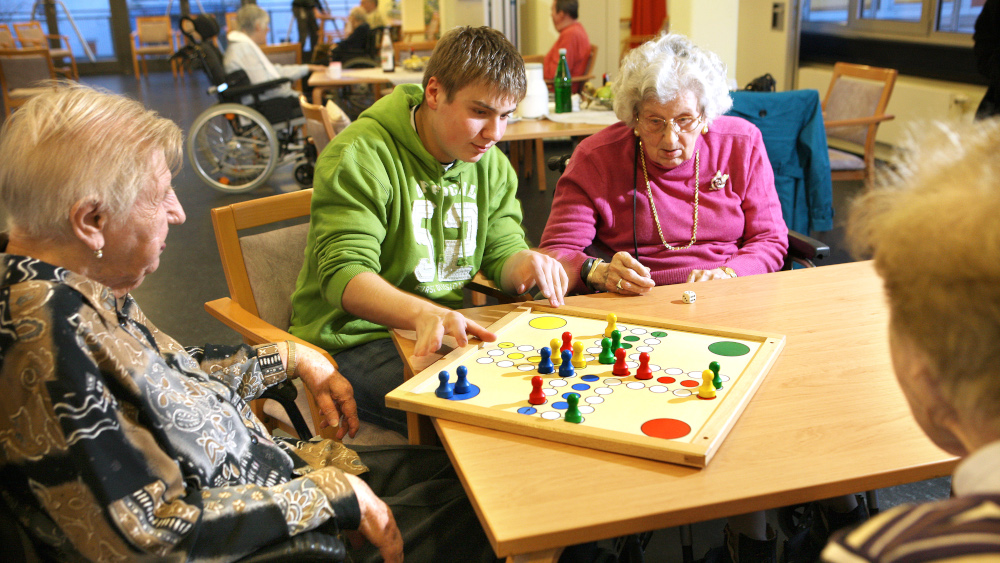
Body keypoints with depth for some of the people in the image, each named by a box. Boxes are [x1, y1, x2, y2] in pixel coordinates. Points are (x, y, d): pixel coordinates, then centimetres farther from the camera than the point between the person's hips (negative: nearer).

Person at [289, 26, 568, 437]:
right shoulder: (360, 156, -14)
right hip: (355, 339, -7)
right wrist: (423, 314, -44)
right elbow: (343, 275, -24)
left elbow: (502, 251, 9)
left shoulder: (491, 164, 9)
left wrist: (524, 264, -18)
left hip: (451, 329, 7)